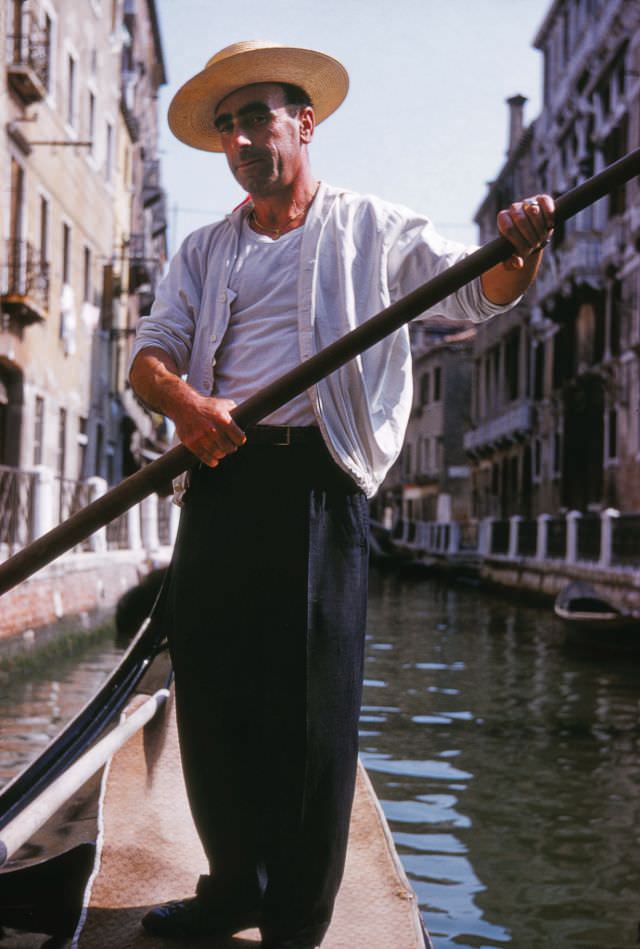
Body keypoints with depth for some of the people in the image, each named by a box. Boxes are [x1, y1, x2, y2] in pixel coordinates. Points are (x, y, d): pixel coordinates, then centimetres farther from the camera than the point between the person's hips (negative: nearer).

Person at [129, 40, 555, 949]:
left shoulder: (371, 227, 11)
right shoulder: (204, 250, 21)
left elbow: (473, 291, -1)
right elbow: (149, 354, 11)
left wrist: (516, 254, -25)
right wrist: (185, 401, -13)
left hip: (317, 482, -4)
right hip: (220, 478, 5)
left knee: (311, 707, -4)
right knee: (211, 693, 7)